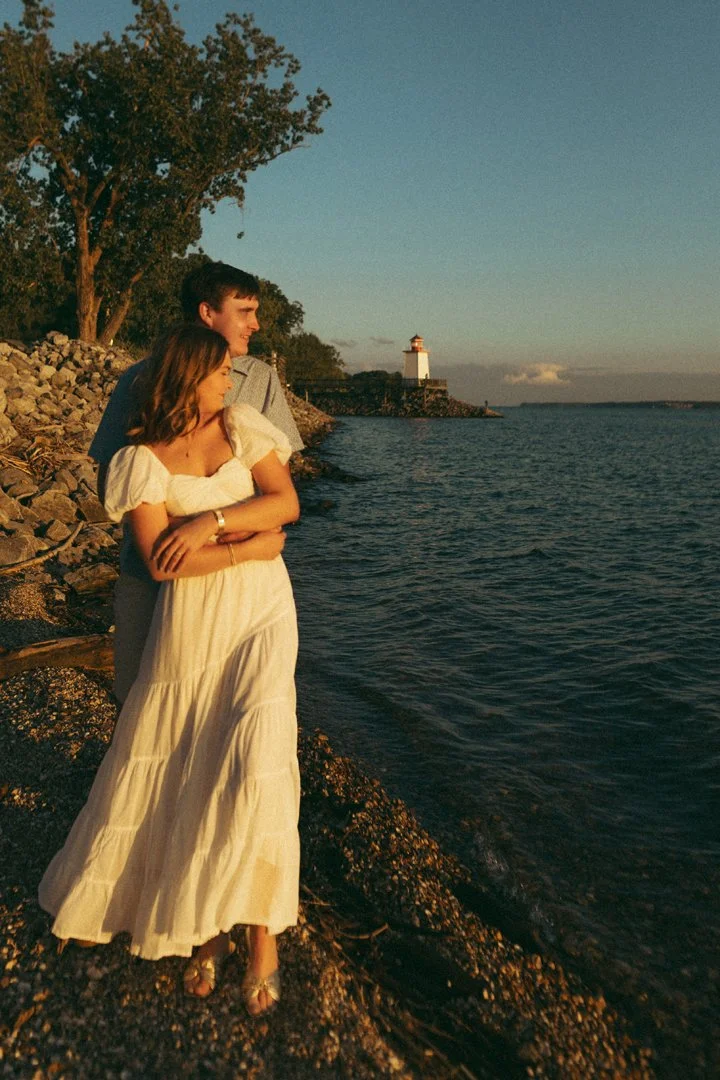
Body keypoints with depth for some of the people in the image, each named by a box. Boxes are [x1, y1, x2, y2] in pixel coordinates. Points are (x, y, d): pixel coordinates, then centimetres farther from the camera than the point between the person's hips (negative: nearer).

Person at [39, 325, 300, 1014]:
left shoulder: (242, 425, 7)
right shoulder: (141, 459, -1)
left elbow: (285, 502, -3)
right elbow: (160, 560, -12)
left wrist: (211, 523, -16)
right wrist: (252, 546, -11)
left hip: (262, 611, 1)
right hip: (191, 622, -1)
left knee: (255, 758, -11)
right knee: (183, 766, 4)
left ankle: (262, 932, 4)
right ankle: (206, 928, 25)